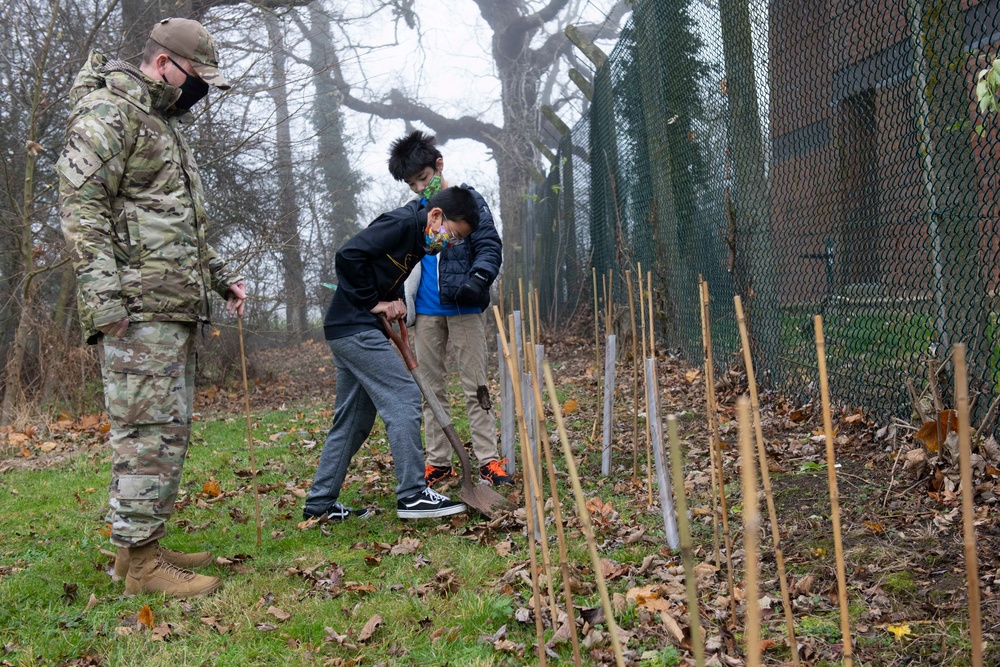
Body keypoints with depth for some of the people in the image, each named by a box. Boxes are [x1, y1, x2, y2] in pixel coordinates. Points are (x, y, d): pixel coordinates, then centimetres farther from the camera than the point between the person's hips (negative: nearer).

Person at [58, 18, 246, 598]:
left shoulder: (168, 127, 25)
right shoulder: (106, 112, -6)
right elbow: (81, 203, -15)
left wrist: (221, 276, 22)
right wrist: (104, 294, -22)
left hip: (176, 308, 10)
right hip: (138, 309, -10)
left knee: (169, 429, 12)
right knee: (149, 430, -10)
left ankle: (143, 545, 19)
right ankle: (140, 561, -4)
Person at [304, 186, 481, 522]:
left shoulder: (419, 240, 15)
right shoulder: (401, 223, -14)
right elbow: (349, 255, -23)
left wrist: (394, 303, 2)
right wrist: (374, 303, -15)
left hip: (349, 332, 10)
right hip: (354, 328, -10)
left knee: (353, 418, 12)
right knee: (403, 395, -11)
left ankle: (320, 503, 18)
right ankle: (412, 494, -8)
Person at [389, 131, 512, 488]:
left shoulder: (468, 200, -1)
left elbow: (490, 246, -6)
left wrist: (478, 278, -24)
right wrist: (402, 299, 7)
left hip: (464, 309, -5)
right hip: (426, 312, 5)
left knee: (475, 385, -3)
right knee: (432, 388, 8)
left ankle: (488, 459, 1)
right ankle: (438, 462, 14)